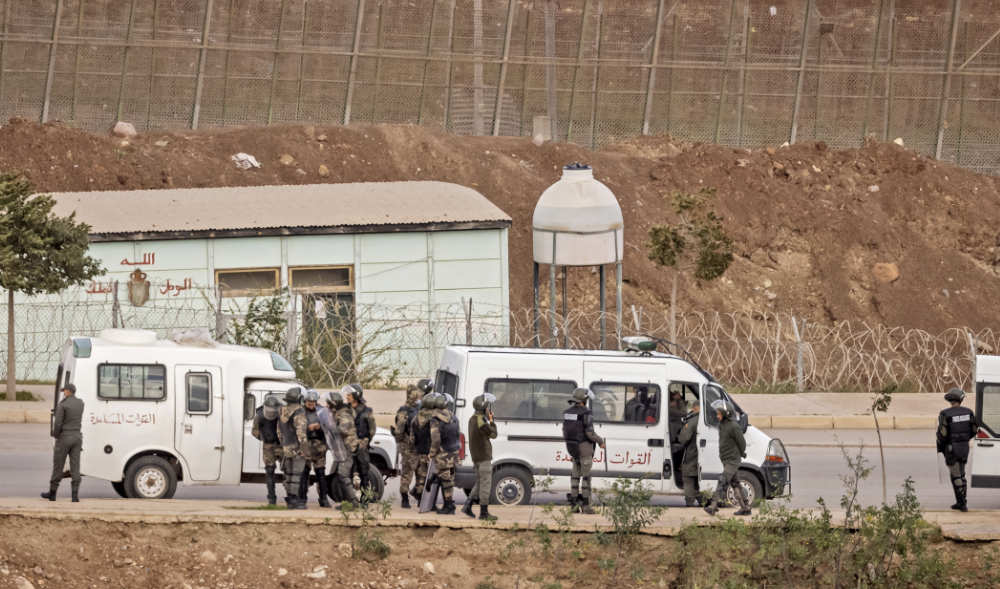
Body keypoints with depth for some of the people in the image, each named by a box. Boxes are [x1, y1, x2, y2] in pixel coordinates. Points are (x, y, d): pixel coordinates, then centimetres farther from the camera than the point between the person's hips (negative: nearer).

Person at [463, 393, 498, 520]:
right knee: (486, 484, -3)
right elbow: (493, 434, -12)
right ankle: (484, 512, -1)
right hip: (484, 456, -9)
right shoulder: (481, 421, -19)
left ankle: (468, 506, 9)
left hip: (476, 457, 9)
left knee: (480, 483, 17)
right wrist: (492, 420, -6)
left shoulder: (473, 419, 11)